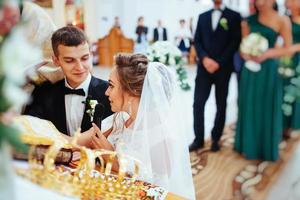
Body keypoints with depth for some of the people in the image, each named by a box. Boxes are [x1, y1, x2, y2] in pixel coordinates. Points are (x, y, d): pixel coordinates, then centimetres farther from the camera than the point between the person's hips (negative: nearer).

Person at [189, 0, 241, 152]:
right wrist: (204, 58, -10)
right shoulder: (203, 17, 13)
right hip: (204, 67, 2)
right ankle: (198, 139, 9)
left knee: (221, 105, 7)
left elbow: (235, 42, -4)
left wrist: (219, 62, -12)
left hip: (223, 68, -2)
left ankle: (216, 139, 20)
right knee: (198, 104, -2)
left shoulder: (234, 16, 3)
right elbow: (196, 41, 8)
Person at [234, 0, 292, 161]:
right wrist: (245, 53, -14)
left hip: (268, 69, -3)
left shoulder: (282, 21, -6)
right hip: (250, 68, 3)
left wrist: (266, 54, -19)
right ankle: (249, 144, 27)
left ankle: (265, 147, 25)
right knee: (249, 106, 11)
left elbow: (288, 48, -5)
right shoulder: (250, 20, 5)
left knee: (266, 108, 6)